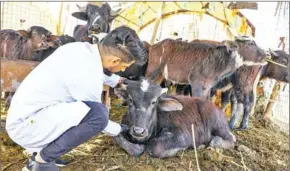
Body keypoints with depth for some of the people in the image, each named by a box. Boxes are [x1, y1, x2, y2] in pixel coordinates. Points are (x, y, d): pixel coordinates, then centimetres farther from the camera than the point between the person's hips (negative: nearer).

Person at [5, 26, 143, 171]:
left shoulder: (80, 47, -1)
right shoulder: (87, 76, -26)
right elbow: (97, 117, -10)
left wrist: (118, 81, 34)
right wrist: (119, 129, 8)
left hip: (22, 113, 10)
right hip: (25, 125, -9)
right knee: (98, 113, -26)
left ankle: (39, 152, 20)